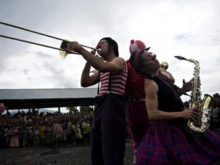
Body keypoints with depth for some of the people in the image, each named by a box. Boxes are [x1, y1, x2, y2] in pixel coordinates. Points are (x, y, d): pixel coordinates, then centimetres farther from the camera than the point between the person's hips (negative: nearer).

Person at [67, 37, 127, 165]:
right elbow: (85, 82, 16)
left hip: (113, 106, -9)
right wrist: (89, 60, 12)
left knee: (112, 155, -9)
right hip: (100, 107, 9)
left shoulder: (119, 61, 1)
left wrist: (80, 49, -21)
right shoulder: (101, 69, 26)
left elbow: (104, 67, -23)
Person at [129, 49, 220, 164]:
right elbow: (152, 114, -26)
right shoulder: (150, 83, -20)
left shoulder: (158, 78, 8)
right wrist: (181, 114, -24)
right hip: (165, 131, -9)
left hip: (177, 127, 9)